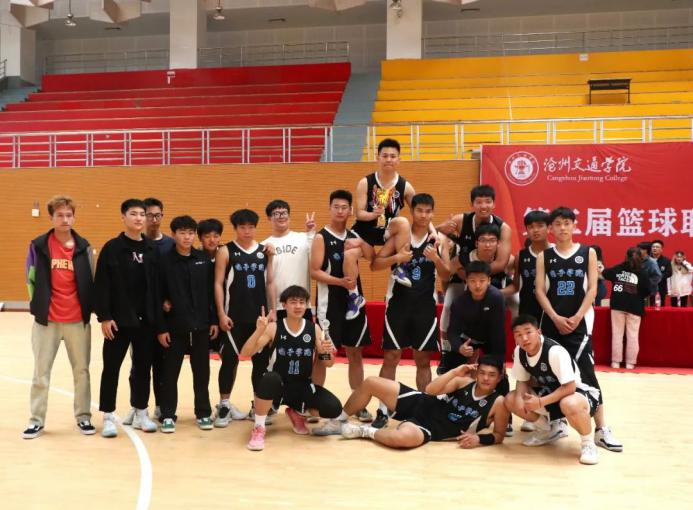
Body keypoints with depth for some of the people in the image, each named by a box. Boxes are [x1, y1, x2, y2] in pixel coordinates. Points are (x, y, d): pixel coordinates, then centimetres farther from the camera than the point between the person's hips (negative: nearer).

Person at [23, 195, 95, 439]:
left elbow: (91, 281, 7)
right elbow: (31, 279, 7)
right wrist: (39, 305, 5)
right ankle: (37, 420, 16)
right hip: (46, 320, 0)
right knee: (41, 372, 6)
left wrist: (88, 308, 4)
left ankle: (83, 417, 20)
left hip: (78, 320, 1)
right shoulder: (38, 246, -1)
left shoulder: (84, 247, 1)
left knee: (81, 370, 8)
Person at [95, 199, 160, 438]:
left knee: (143, 366, 11)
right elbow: (101, 285, -7)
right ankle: (108, 416, 13)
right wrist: (104, 316, -12)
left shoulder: (153, 249, 6)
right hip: (118, 319, -3)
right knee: (111, 367, 3)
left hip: (146, 319, 3)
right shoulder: (112, 248, -4)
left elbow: (158, 284, 7)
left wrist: (158, 315, 3)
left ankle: (140, 412, 23)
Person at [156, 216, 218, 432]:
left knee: (202, 372, 10)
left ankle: (204, 413, 21)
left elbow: (211, 291, 7)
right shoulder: (165, 261, -5)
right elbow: (158, 297, -5)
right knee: (170, 372, 5)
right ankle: (168, 415, 16)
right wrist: (161, 328, -8)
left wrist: (213, 320, 4)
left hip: (200, 325, 2)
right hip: (174, 327, -2)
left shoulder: (204, 259, 3)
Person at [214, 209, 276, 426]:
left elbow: (270, 282, 11)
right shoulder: (225, 251, -2)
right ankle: (224, 406, 12)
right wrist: (221, 313, -11)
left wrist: (272, 309, 5)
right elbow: (218, 284, -5)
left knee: (261, 360, 7)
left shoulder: (265, 251, 8)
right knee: (230, 359, 2)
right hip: (234, 316, -3)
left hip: (260, 315, 4)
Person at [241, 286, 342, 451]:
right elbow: (245, 353, -17)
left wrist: (328, 352, -21)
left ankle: (297, 413, 15)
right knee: (270, 378, -39)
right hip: (277, 386, -3)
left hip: (303, 386, 3)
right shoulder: (274, 328, -10)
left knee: (333, 408, -19)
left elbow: (328, 363, 3)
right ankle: (258, 428, -15)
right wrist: (259, 330, -32)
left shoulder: (314, 329, -2)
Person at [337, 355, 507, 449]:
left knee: (404, 437, -41)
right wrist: (454, 372, -19)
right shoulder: (464, 381, -3)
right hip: (420, 404, 4)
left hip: (430, 429, -4)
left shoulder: (498, 403, -10)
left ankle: (365, 431, -8)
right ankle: (340, 420, 18)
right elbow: (430, 389, -9)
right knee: (371, 383, -5)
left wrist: (479, 438, -21)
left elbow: (499, 435, -3)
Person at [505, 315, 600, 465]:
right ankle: (547, 431, 13)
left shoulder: (555, 351, -30)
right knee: (511, 400, -8)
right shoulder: (519, 352, -8)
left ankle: (588, 443, -13)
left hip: (576, 392, -7)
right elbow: (522, 381, 3)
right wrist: (519, 398, -19)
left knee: (570, 404, -43)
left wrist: (540, 402, -32)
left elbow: (569, 387, -30)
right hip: (549, 393, 8)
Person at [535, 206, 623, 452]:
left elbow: (592, 289, -1)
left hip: (579, 323, -2)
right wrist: (556, 317, -11)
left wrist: (577, 317, -12)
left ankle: (601, 429, -5)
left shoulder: (588, 253, 3)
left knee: (586, 374, -8)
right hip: (551, 322, 2)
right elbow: (539, 290, 0)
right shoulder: (544, 256, 5)